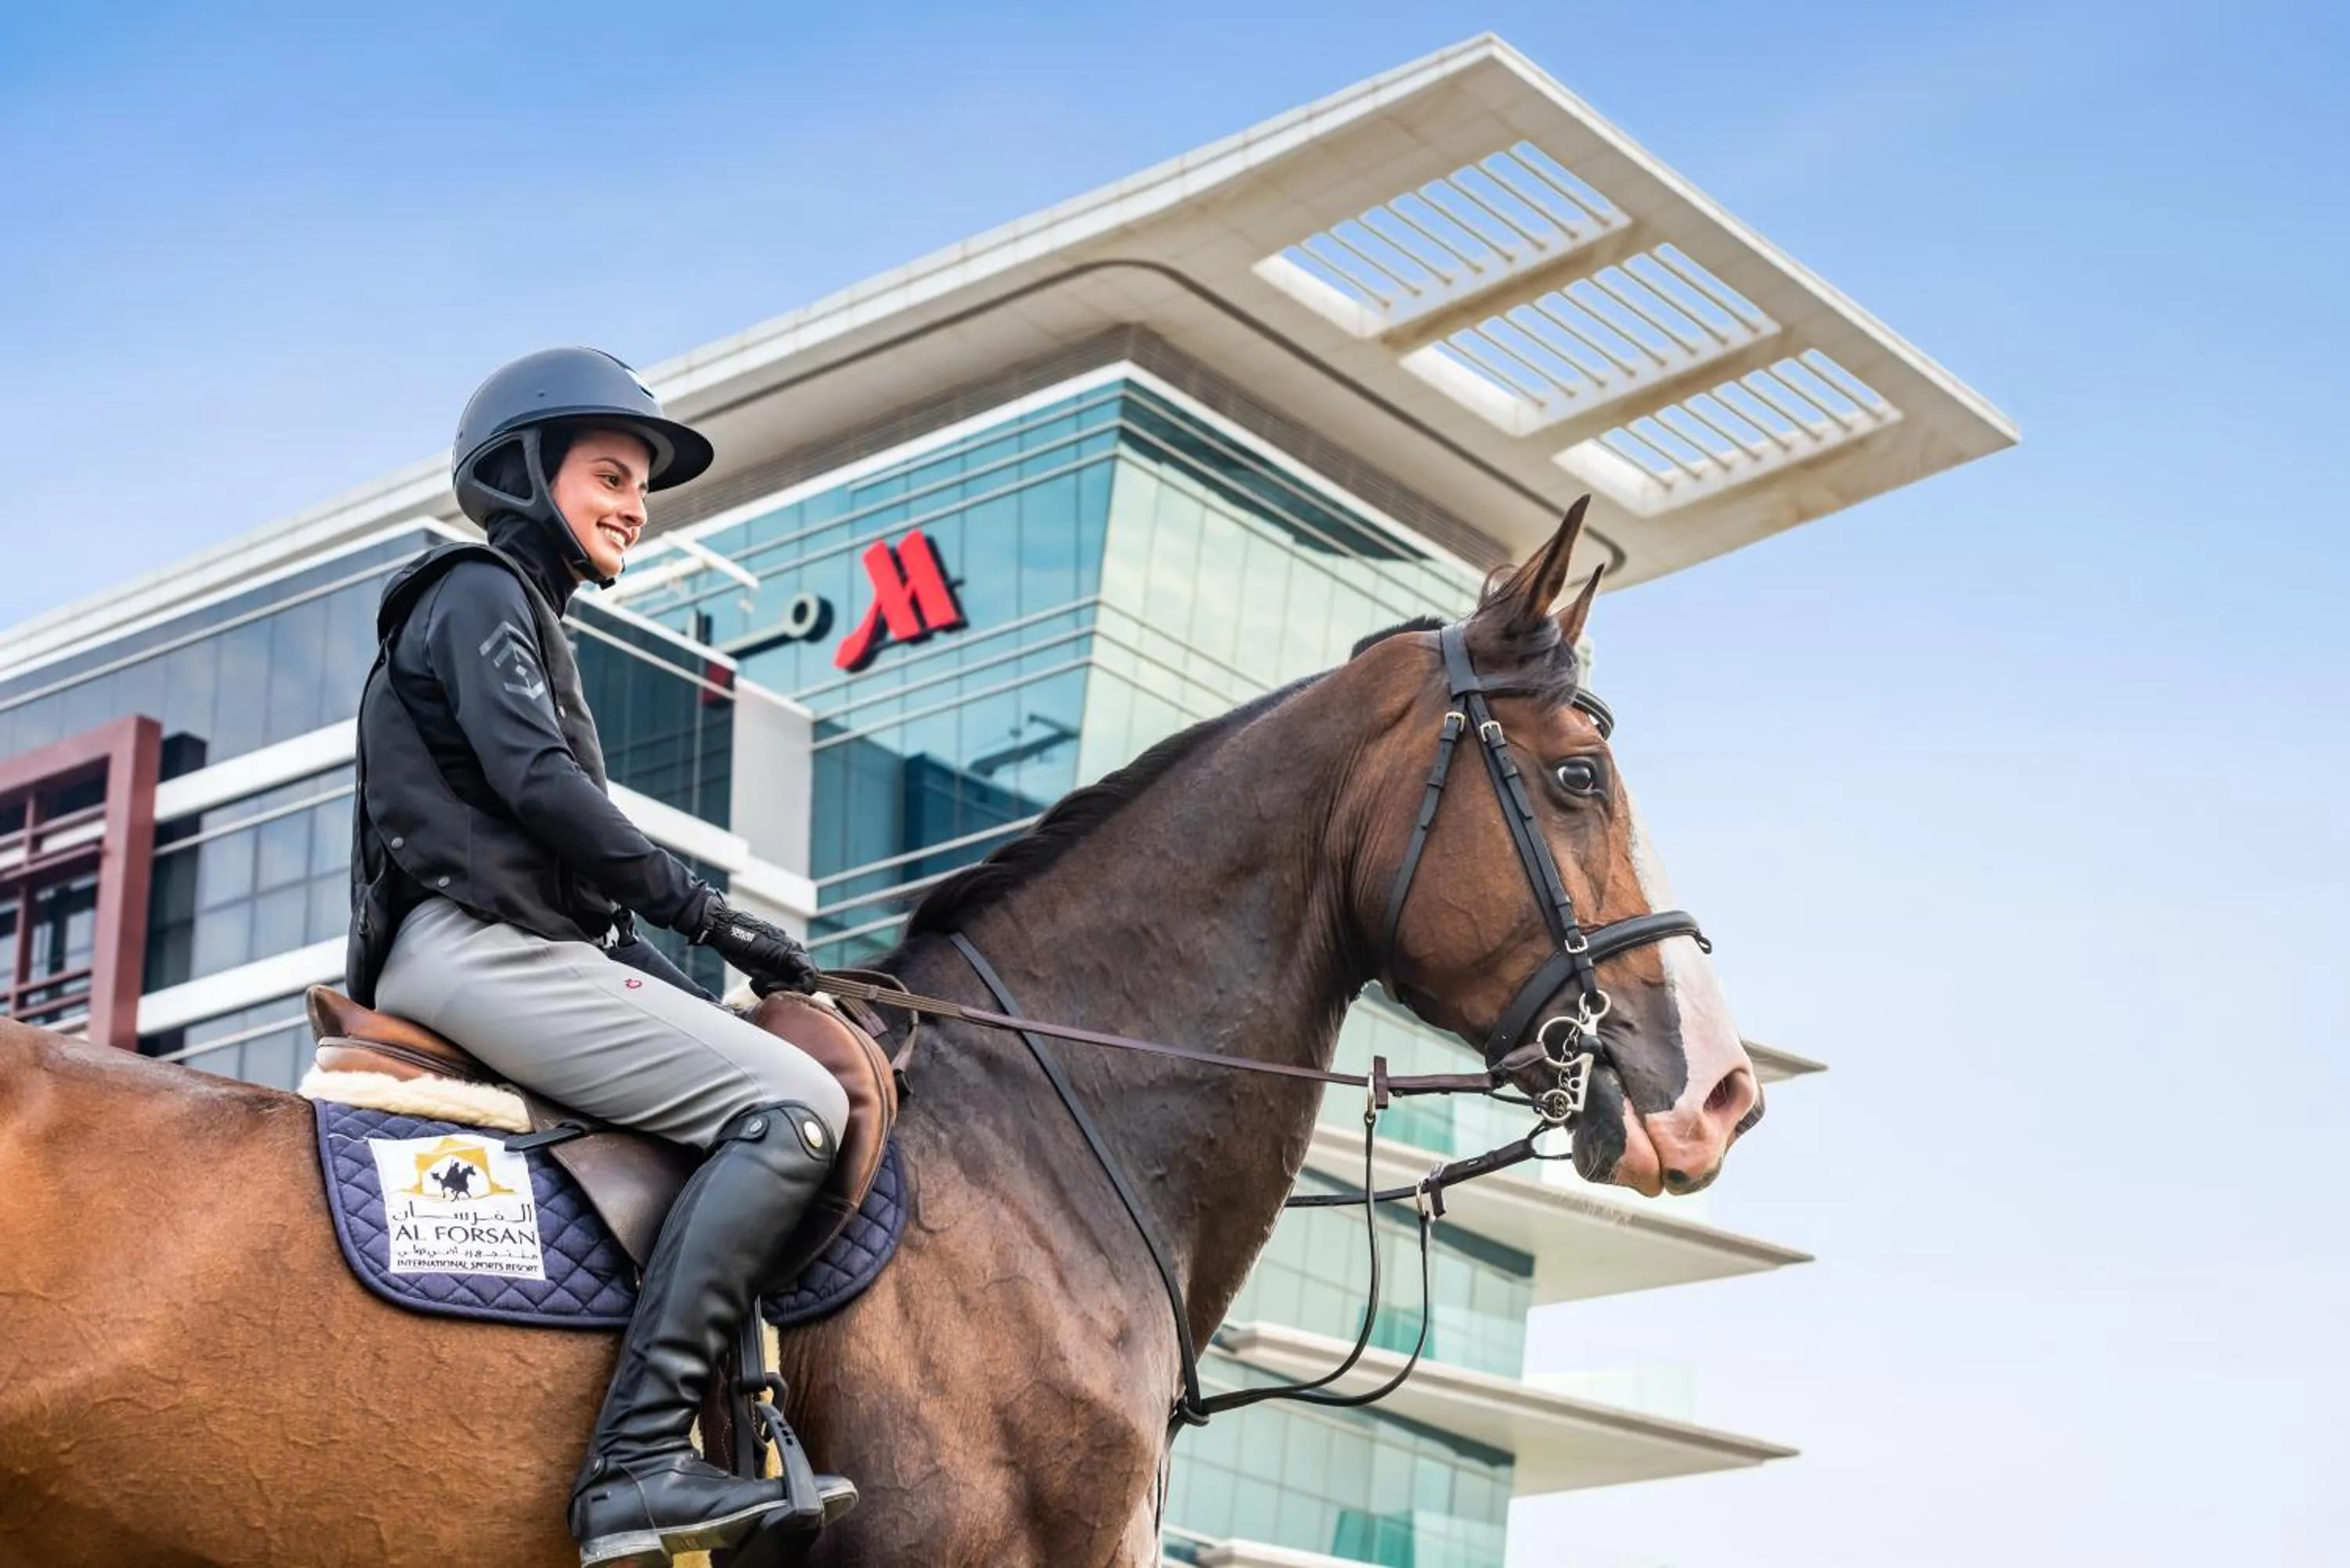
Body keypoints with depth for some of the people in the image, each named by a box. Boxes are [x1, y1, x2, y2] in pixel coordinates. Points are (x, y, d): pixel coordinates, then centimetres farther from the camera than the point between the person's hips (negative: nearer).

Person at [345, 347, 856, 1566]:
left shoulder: (526, 622, 30)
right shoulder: (481, 591, 1)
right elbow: (533, 780, -15)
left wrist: (682, 987, 14)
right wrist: (706, 914, -13)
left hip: (514, 943, 10)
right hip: (479, 945, -10)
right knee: (794, 1101, -22)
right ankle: (640, 1461, -32)